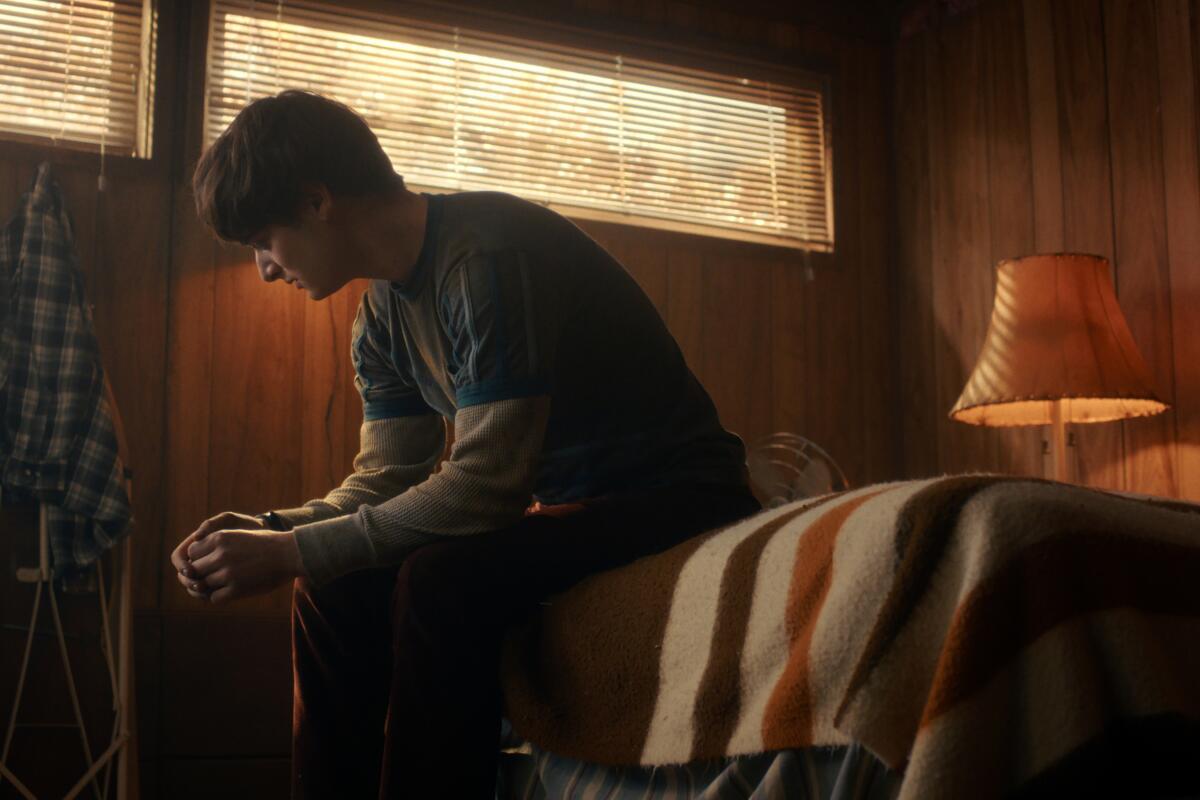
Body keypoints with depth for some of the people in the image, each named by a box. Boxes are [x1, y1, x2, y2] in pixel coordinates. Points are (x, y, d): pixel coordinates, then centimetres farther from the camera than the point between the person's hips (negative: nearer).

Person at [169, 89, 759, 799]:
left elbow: (485, 484, -28)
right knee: (338, 590, -4)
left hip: (676, 494, -9)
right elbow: (388, 479, 9)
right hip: (564, 501, 9)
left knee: (442, 582, -29)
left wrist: (294, 552, -23)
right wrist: (269, 529, -8)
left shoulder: (489, 254, -24)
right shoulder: (384, 315, 5)